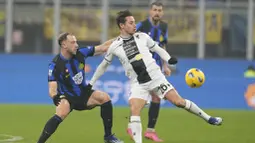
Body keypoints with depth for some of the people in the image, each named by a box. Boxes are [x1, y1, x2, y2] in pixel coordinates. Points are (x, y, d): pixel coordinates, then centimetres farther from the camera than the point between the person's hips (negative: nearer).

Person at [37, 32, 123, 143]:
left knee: (105, 98, -18)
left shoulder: (80, 53, -9)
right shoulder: (55, 65, -20)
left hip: (84, 94, 5)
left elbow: (103, 48, -2)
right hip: (66, 97, -5)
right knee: (61, 113, -35)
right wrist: (55, 97, -47)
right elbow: (52, 89, -25)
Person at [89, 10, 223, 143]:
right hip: (138, 84, 0)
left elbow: (158, 49, 12)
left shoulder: (142, 37, 1)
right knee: (134, 111, -22)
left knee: (179, 101, -4)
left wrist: (168, 59, -7)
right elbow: (103, 65, 14)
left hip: (156, 77, 0)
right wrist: (91, 83, 17)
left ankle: (208, 118, 11)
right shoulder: (115, 46, 0)